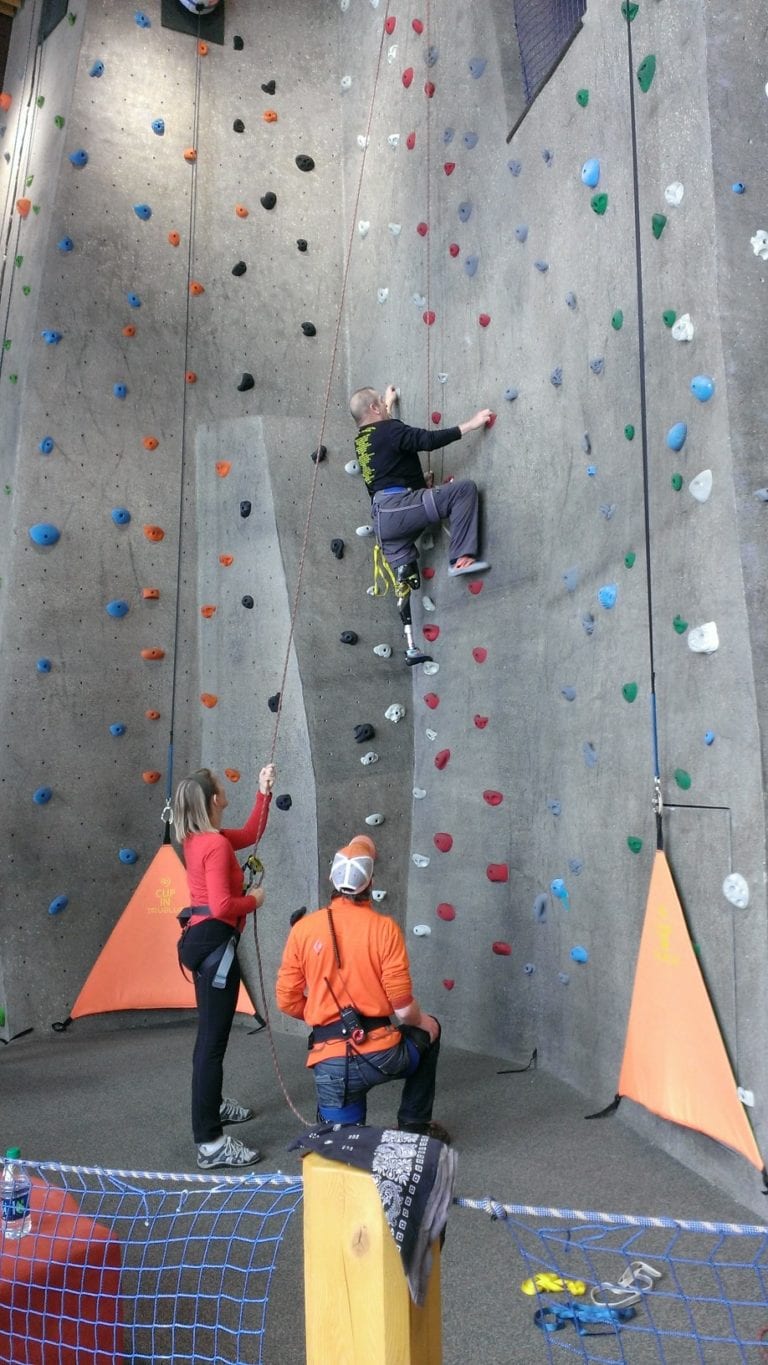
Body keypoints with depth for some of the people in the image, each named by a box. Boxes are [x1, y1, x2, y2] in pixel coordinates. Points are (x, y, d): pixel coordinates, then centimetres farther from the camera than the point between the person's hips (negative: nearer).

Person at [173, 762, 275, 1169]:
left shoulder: (196, 839, 9)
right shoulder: (216, 845, -21)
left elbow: (251, 834, 20)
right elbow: (222, 906, -27)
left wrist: (264, 792, 12)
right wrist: (254, 900, -9)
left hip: (200, 938, 11)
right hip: (214, 942, -11)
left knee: (210, 1032, 24)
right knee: (213, 1039, -4)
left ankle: (212, 1105, 42)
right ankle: (210, 1143, 5)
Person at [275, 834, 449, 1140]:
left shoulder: (303, 928, -2)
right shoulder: (384, 927, -9)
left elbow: (287, 1001, 3)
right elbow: (402, 1004, -8)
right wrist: (424, 1023, 14)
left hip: (331, 1063, 2)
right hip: (382, 1054, -2)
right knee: (429, 1031, 31)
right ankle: (414, 1125, 33)